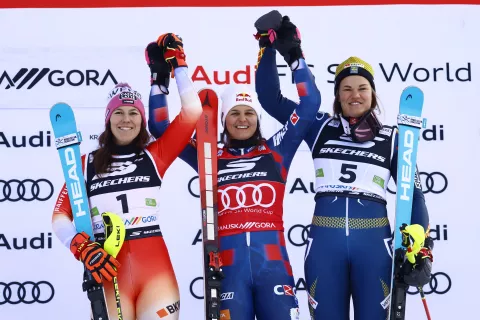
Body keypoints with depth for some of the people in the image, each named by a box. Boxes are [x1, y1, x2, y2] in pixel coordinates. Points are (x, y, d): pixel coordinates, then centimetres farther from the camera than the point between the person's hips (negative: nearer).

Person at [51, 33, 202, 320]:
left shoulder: (155, 156, 9)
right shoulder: (87, 164, 9)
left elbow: (192, 112, 5)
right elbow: (60, 215, 5)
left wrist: (177, 63, 7)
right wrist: (83, 248, -12)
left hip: (155, 269, 0)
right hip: (109, 272, 0)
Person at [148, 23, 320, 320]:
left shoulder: (276, 151, 10)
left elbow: (309, 105, 6)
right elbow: (161, 128, 12)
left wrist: (295, 54, 3)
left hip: (273, 262, 0)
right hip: (228, 266, 0)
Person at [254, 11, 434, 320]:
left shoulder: (392, 138, 7)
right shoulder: (320, 128, 8)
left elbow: (413, 194, 7)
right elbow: (271, 99, 6)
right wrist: (268, 45, 0)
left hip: (374, 241, 0)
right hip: (325, 241, 0)